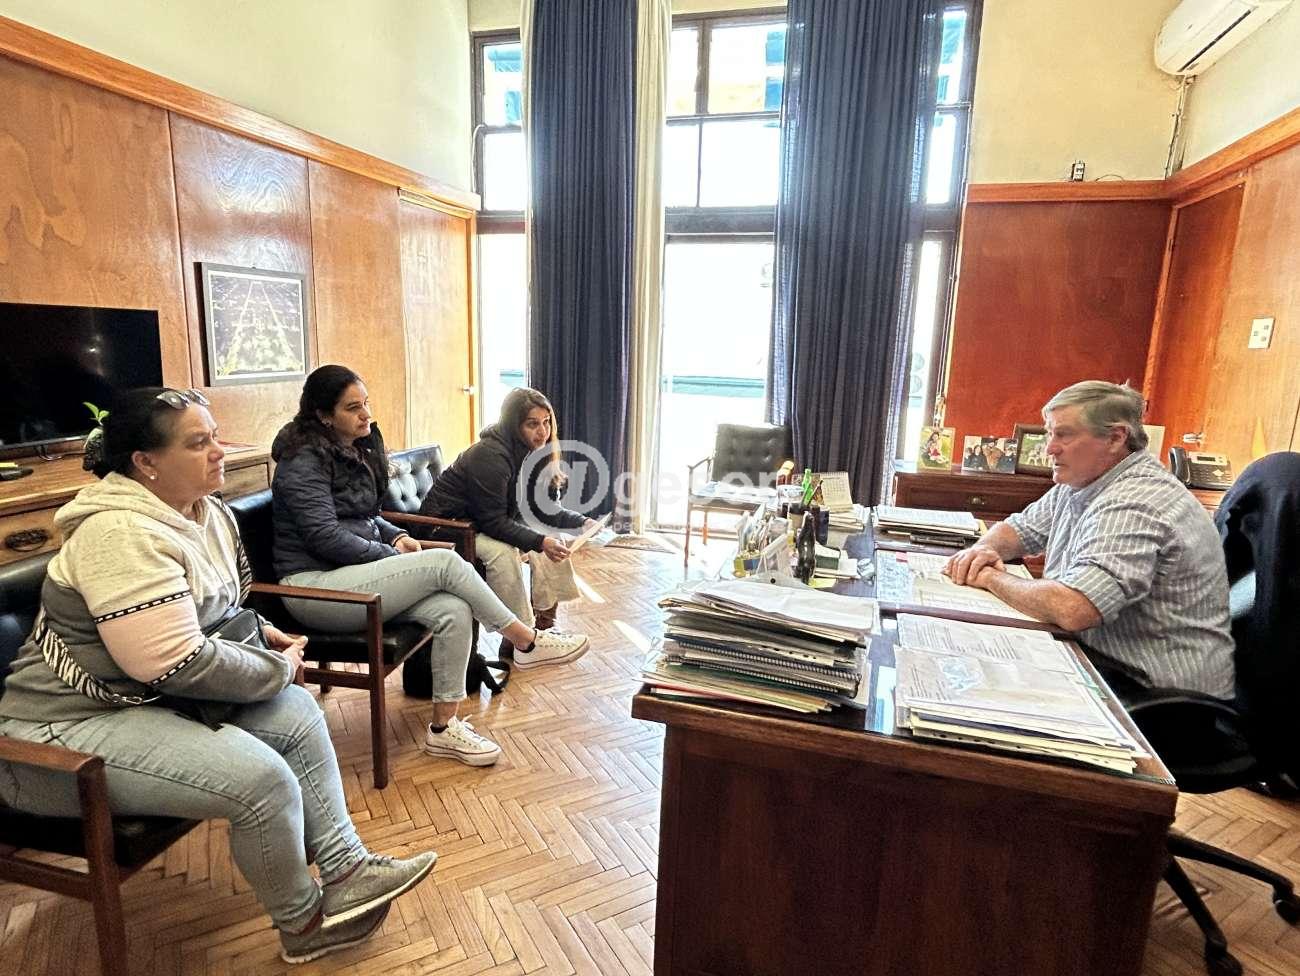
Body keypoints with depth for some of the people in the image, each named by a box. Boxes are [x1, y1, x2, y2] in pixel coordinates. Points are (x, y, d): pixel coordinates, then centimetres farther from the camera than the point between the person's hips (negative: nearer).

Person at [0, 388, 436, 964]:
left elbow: (218, 611, 19)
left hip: (155, 697, 9)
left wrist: (263, 635, 0)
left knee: (297, 713, -2)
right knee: (262, 778, -21)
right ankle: (303, 925, 5)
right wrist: (280, 669, -15)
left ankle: (344, 869, 7)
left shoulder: (209, 514, 3)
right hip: (66, 732, -9)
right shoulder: (123, 534, -26)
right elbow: (178, 666, -29)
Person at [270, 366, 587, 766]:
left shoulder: (355, 450, 14)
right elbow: (325, 538, -19)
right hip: (315, 586, -8)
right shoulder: (304, 462, -12)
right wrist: (392, 555, -13)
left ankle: (444, 726, -7)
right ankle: (527, 640, -10)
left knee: (454, 610, -18)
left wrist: (396, 536, 4)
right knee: (444, 562, -24)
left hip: (355, 575, 8)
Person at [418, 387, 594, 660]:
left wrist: (581, 522, -12)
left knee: (554, 542, -6)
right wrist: (539, 542, -34)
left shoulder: (533, 453, -1)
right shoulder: (489, 455, -27)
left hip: (486, 524, 9)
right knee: (502, 552, -34)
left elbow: (542, 509, 2)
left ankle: (543, 626, 2)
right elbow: (493, 522, -28)